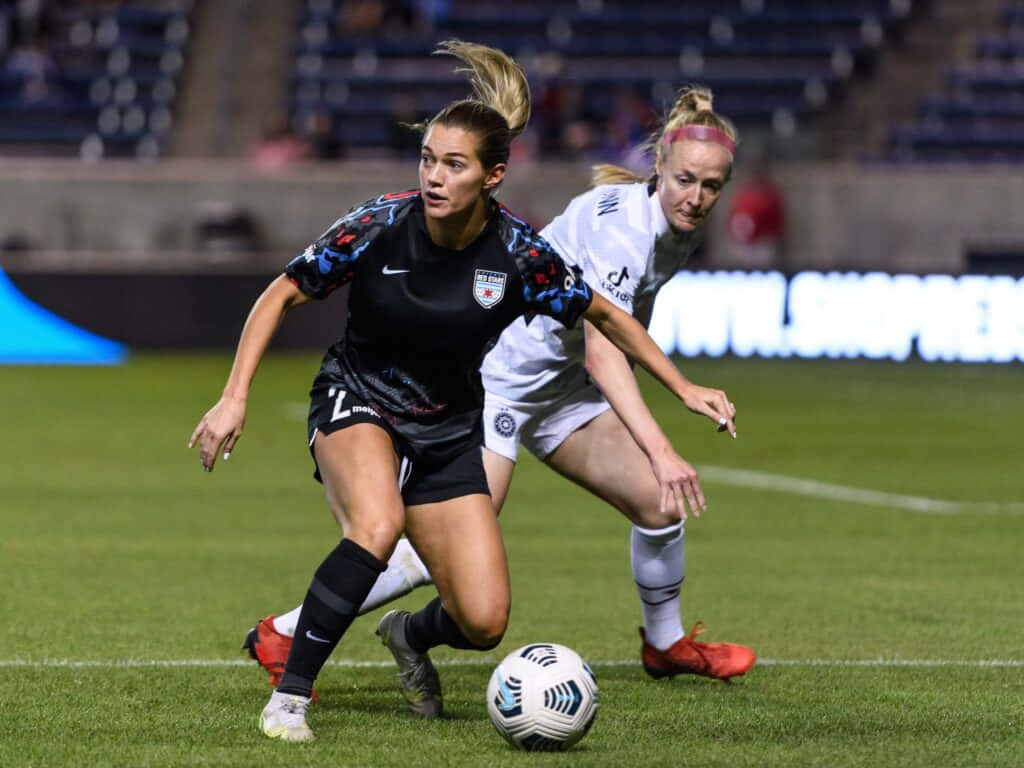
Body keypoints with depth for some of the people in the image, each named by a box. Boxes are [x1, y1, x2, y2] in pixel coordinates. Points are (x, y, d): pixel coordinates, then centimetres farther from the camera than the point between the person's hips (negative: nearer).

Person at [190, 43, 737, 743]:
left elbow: (605, 316, 1)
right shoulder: (379, 227, -20)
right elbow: (281, 296, -8)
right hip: (358, 403, -2)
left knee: (485, 623, -9)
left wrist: (684, 388, 0)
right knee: (379, 524, -37)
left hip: (449, 432, 2)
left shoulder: (518, 254, -17)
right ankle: (289, 697, -26)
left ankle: (411, 634, 29)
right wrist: (234, 399, -15)